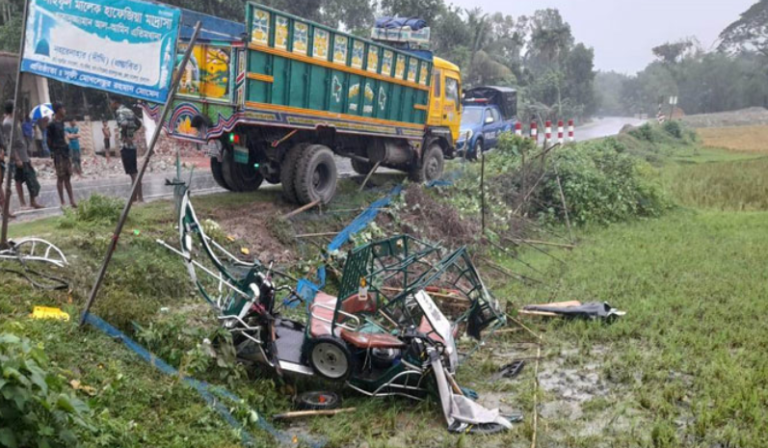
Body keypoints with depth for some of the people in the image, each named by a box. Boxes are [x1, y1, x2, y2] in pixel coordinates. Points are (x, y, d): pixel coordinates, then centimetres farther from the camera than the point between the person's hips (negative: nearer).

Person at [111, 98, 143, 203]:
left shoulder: (119, 112, -10)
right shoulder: (129, 111, 15)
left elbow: (124, 124, -28)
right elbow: (138, 123, 25)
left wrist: (125, 136, -16)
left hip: (126, 145, -8)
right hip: (132, 145, 8)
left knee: (133, 173, -9)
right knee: (134, 172, 11)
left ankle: (140, 197, -11)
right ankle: (134, 197, 17)